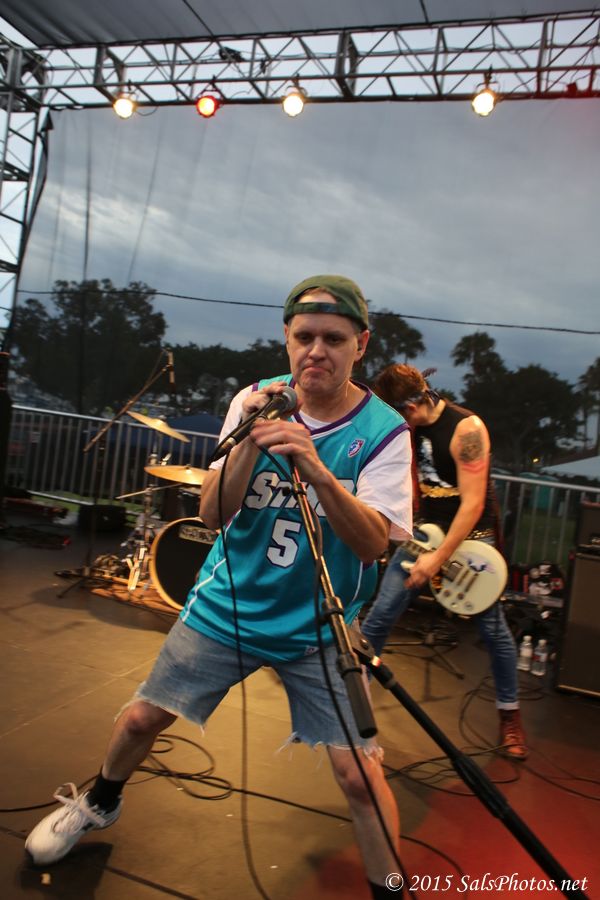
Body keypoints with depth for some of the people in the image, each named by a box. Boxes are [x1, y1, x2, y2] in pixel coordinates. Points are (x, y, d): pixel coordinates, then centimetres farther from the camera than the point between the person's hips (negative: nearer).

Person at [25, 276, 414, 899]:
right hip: (225, 607, 3)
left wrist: (318, 472, -40)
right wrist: (251, 442, -29)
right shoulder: (256, 401, -8)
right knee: (142, 718, 13)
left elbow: (373, 543, -24)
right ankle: (99, 805, 46)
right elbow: (212, 513, -13)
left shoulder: (384, 431, -13)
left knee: (358, 773, -8)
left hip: (318, 629, -2)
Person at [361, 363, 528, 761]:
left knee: (493, 629, 6)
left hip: (470, 537, -5)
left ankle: (510, 714, 26)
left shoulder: (466, 429, -24)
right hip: (426, 531, 5)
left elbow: (473, 504, -25)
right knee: (380, 615, 0)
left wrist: (438, 559, -24)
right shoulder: (411, 427, -4)